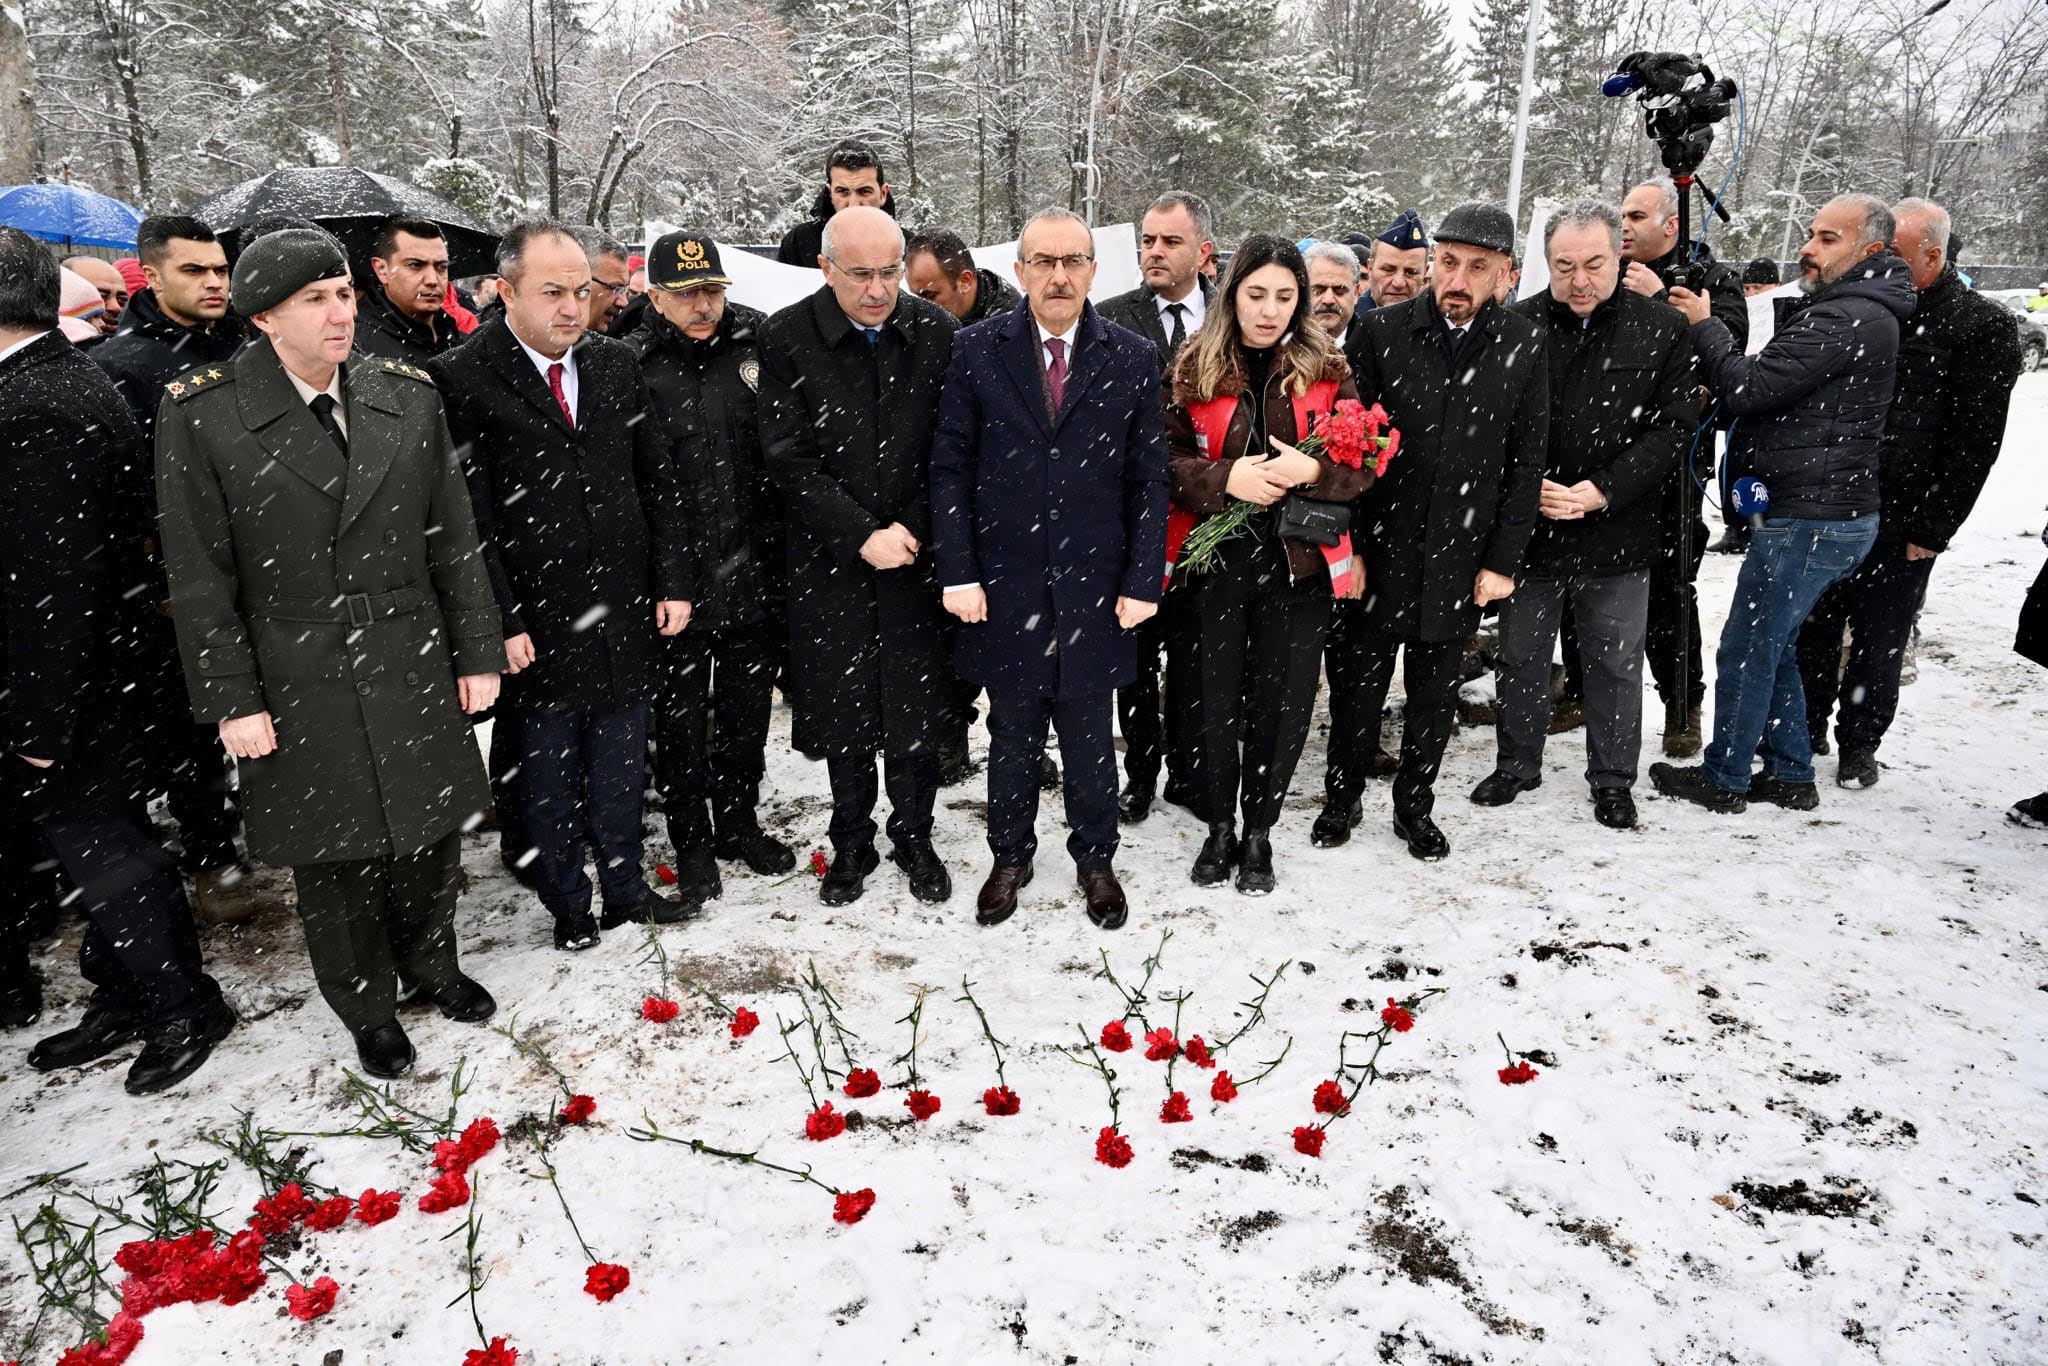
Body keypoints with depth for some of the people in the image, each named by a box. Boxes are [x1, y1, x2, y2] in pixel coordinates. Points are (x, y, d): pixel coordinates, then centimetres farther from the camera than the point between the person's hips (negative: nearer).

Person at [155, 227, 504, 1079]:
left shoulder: (407, 396, 1)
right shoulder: (200, 414, -8)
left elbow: (452, 540, 4)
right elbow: (199, 577, -6)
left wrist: (477, 653, 3)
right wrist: (231, 700, -8)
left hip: (414, 670, 3)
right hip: (301, 692, -2)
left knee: (431, 835, 16)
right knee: (335, 860, 12)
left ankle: (432, 965, 42)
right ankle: (368, 1010, 35)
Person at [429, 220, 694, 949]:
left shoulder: (615, 362, 6)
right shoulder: (462, 379, -10)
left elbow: (657, 480, 9)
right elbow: (470, 518, -11)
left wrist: (672, 582, 4)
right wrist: (502, 622, -13)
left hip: (624, 618, 4)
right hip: (536, 630, -4)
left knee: (621, 767, 17)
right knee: (549, 778, 12)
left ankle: (625, 887, 35)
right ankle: (568, 905, 31)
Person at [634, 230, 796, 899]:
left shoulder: (761, 343, 0)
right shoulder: (632, 366, -8)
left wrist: (787, 540, 2)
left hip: (756, 568, 3)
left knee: (748, 707, 17)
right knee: (681, 714, 10)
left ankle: (739, 820, 36)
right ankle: (691, 839, 27)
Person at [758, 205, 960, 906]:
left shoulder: (938, 332, -2)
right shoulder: (786, 338, -7)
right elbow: (789, 460, -9)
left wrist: (913, 529, -8)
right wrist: (862, 534, -15)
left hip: (919, 553, 1)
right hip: (830, 558, 0)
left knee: (917, 710, 9)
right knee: (842, 710, 11)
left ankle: (914, 837, 29)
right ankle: (852, 843, 29)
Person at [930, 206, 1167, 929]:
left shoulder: (1134, 359, 1)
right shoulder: (977, 350, -1)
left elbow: (1149, 480, 1)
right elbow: (950, 468, -1)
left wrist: (1143, 582, -4)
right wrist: (958, 573, -6)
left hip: (1094, 590, 0)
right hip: (1004, 587, 0)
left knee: (1090, 740, 12)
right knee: (1012, 736, 14)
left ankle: (1095, 859, 33)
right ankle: (1010, 857, 33)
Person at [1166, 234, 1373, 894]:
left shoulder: (1327, 368, 3)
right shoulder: (1197, 367, 2)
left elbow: (1365, 462, 2)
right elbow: (1169, 457, 0)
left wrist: (1312, 470, -17)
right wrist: (1225, 479, -17)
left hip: (1299, 563, 0)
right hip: (1218, 560, 0)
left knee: (1283, 704, 5)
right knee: (1218, 698, 9)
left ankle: (1259, 832, 25)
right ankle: (1220, 828, 28)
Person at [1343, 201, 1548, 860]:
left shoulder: (1523, 346, -1)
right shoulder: (1386, 330, -5)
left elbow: (1527, 462, 2)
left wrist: (1503, 561, -2)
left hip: (1460, 558, 1)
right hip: (1381, 548, -1)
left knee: (1435, 694, 13)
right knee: (1362, 681, 10)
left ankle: (1414, 805, 32)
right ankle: (1343, 794, 30)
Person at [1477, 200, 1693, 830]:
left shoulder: (1663, 329, -3)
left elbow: (1672, 428, -5)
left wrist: (1605, 490, -16)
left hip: (1619, 537, 0)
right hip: (1529, 530, 1)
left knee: (1615, 663, 11)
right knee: (1520, 655, 13)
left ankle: (1613, 777, 29)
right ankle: (1517, 764, 32)